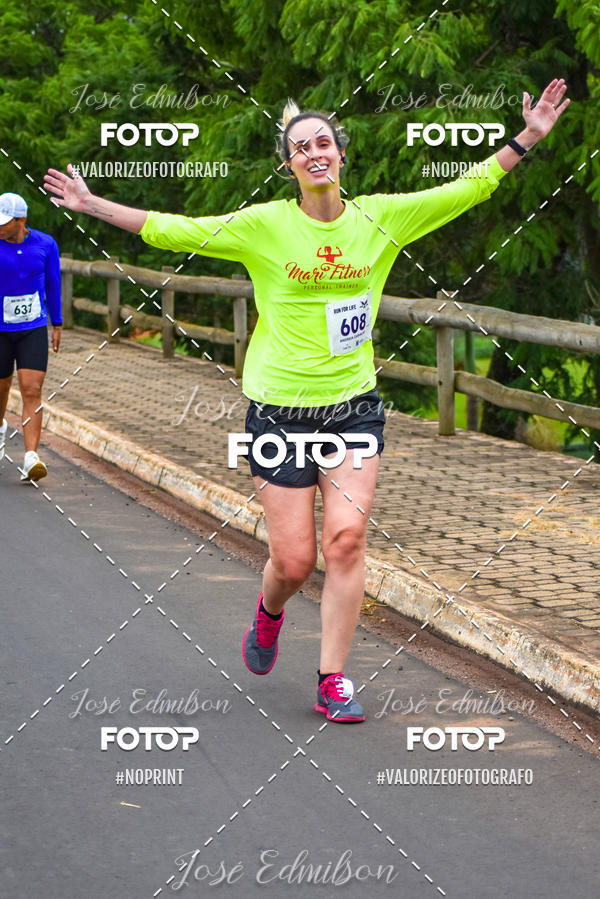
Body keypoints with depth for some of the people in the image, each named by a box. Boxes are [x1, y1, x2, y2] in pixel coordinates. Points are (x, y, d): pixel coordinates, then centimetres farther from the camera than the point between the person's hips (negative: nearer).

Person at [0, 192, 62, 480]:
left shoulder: (45, 244, -6)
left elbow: (53, 284, 8)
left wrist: (57, 324, 16)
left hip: (33, 330, 0)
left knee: (32, 392, -12)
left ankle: (31, 460, -18)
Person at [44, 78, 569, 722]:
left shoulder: (381, 218, 2)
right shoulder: (266, 226, -4)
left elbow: (467, 189, 8)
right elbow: (175, 231, -1)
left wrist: (527, 137, 5)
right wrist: (93, 205, -4)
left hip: (354, 407, 2)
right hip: (280, 410, -2)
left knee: (346, 537, -13)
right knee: (294, 560, -1)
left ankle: (332, 681, -1)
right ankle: (269, 613, 37)